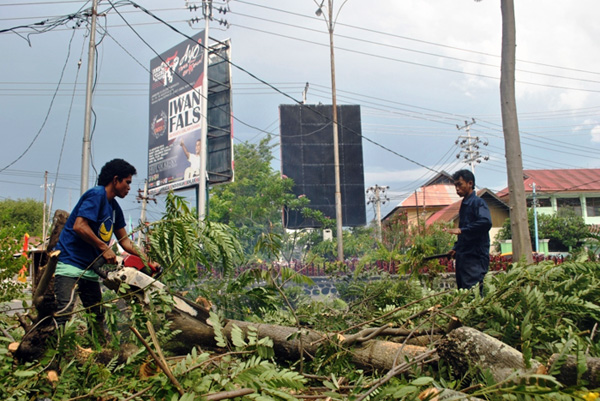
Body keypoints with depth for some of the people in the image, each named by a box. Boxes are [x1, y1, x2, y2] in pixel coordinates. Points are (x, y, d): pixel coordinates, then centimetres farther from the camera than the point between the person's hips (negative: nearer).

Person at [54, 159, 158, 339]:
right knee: (64, 314, -15)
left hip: (90, 268, 9)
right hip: (69, 264, -9)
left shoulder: (114, 207, 14)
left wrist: (147, 260, 10)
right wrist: (104, 248, -17)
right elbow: (79, 226, -24)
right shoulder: (96, 195, -13)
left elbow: (124, 240, 18)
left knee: (97, 314, 11)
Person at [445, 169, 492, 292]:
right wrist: (456, 249, 19)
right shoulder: (464, 204, 21)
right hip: (463, 257, 9)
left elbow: (486, 222, -27)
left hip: (475, 258, -9)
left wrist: (461, 230, -25)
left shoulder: (477, 202, -8)